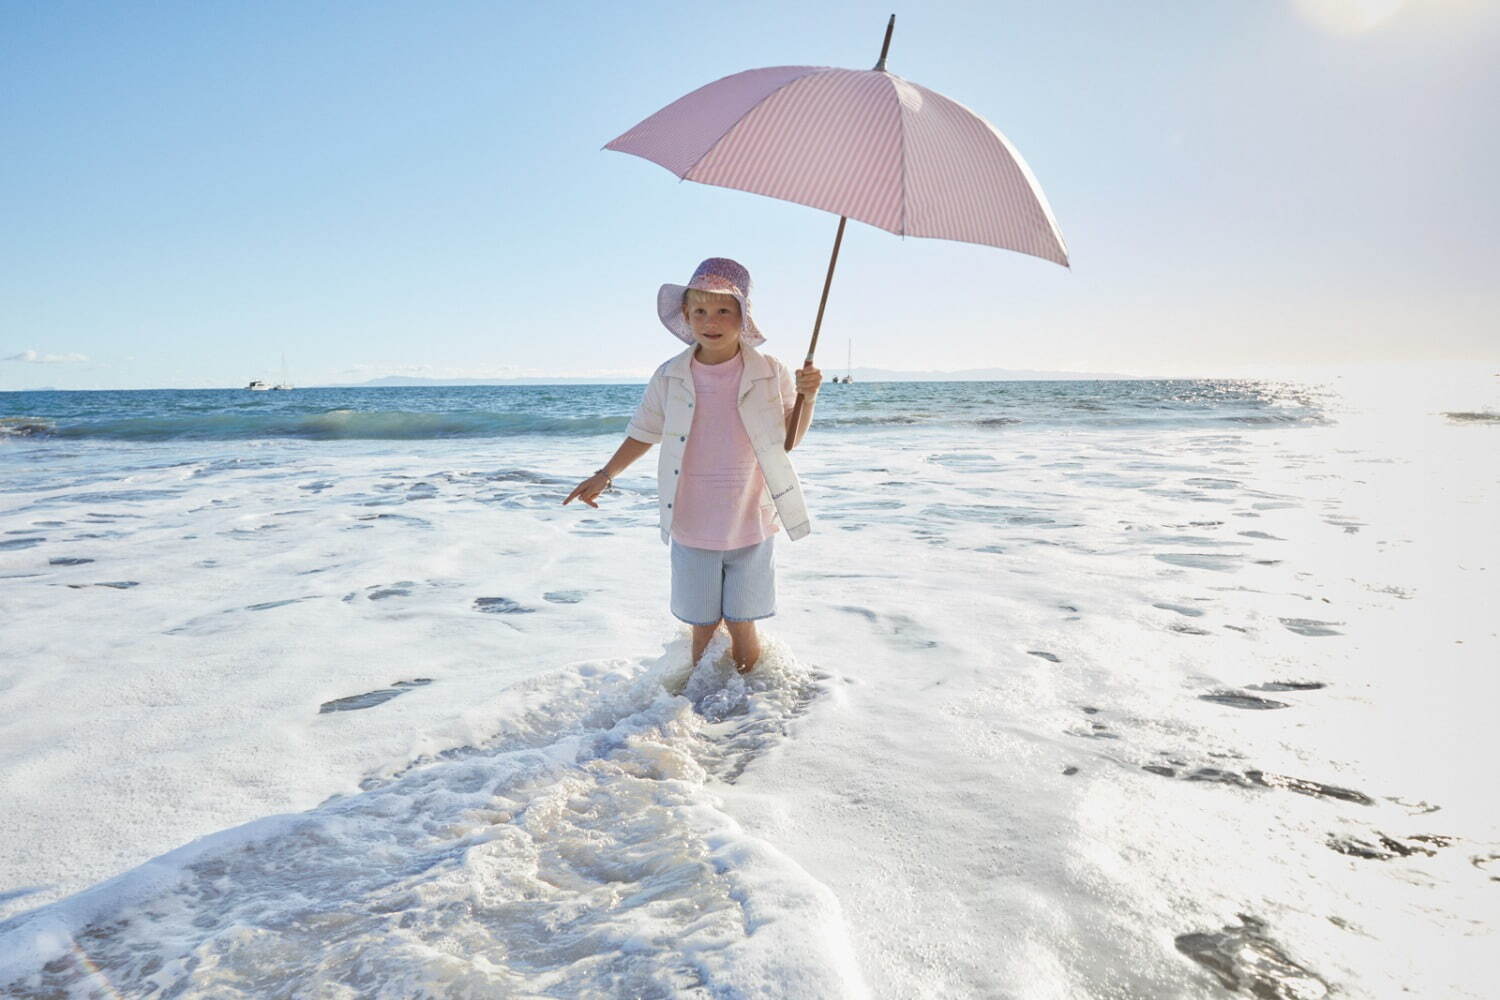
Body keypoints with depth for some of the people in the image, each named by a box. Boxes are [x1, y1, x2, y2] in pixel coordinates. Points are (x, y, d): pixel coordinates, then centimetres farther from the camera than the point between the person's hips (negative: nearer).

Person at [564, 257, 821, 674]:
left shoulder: (770, 374, -5)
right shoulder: (670, 378, -2)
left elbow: (791, 438, 3)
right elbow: (643, 434, 10)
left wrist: (807, 396, -13)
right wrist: (604, 476, 3)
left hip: (751, 528, -1)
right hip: (692, 529, 1)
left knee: (742, 626, 8)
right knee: (703, 627, 12)